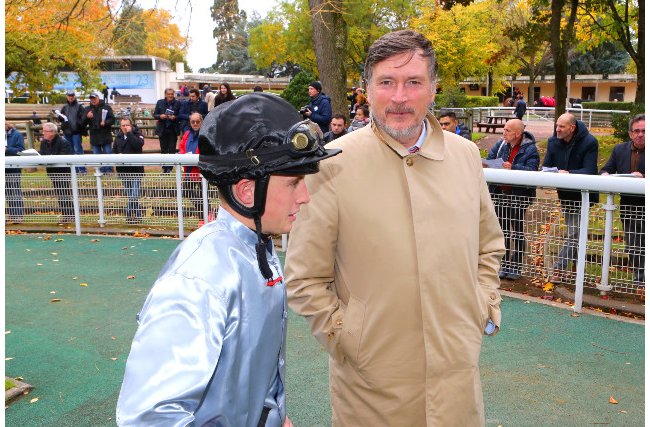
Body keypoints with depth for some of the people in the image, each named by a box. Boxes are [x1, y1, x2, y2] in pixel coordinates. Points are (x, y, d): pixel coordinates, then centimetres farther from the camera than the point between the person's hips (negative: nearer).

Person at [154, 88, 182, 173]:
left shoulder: (178, 103, -1)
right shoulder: (160, 102, 4)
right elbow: (155, 115, 5)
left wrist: (175, 117, -20)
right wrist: (160, 116, -15)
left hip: (173, 130, -2)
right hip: (162, 130, 2)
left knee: (172, 149, 0)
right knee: (163, 150, 8)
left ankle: (170, 168, 7)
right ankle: (165, 168, 16)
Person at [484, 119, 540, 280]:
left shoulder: (530, 149, -11)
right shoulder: (500, 144, 4)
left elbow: (532, 170, -22)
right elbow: (489, 160, 8)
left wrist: (513, 168, -34)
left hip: (519, 195, -5)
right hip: (500, 193, 5)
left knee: (517, 230, 6)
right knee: (503, 230, 12)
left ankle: (516, 267, 16)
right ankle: (505, 265, 24)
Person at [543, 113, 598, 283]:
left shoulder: (589, 142, -18)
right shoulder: (553, 141, -3)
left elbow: (590, 171, -24)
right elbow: (546, 166, 0)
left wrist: (569, 173, -40)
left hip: (582, 194, -5)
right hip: (564, 193, 5)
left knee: (574, 232, -9)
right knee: (574, 231, 16)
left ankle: (559, 268, -7)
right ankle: (576, 265, 29)